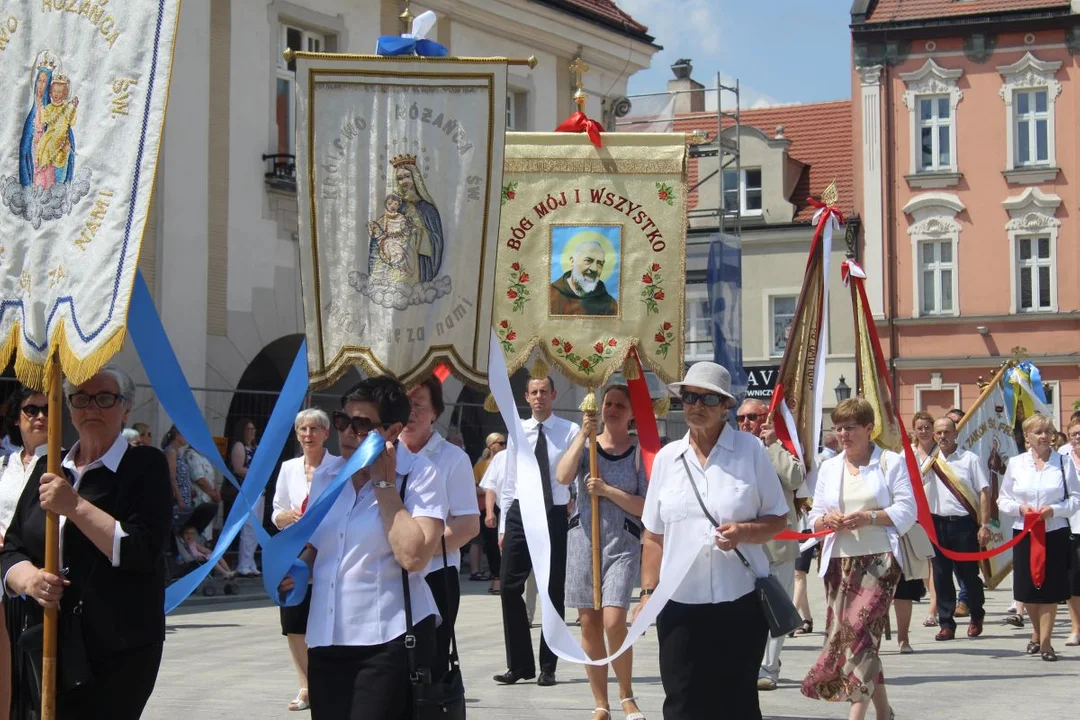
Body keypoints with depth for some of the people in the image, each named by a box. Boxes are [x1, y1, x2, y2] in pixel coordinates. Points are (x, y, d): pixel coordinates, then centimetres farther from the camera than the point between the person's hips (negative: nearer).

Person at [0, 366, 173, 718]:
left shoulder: (146, 465, -2)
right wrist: (29, 578, -10)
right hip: (47, 649, 5)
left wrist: (75, 506, -17)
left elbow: (142, 552, -14)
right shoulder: (49, 470, 14)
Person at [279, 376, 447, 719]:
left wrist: (384, 484, -16)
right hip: (326, 640, 6)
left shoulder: (419, 476, -8)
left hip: (389, 641, -6)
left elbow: (413, 557, -22)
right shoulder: (326, 478, 11)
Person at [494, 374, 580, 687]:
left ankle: (548, 667, 16)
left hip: (555, 515, -3)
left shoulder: (569, 431, -3)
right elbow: (509, 482, 9)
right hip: (521, 514, 3)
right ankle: (519, 665, 11)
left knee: (554, 591, 6)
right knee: (510, 588, 0)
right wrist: (503, 525, 8)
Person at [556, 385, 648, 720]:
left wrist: (608, 491, -14)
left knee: (613, 622, -16)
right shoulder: (585, 444, 8)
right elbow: (563, 477, -11)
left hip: (623, 543, -3)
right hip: (583, 538, 3)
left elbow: (645, 507, -3)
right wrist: (583, 435, -13)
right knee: (589, 624, 4)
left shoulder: (639, 452, 3)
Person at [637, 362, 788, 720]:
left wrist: (744, 532, -15)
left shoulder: (751, 450, 1)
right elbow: (654, 535, 11)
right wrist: (648, 592, 5)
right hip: (680, 603, 2)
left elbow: (778, 519, 4)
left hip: (741, 600, -1)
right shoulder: (666, 457, 7)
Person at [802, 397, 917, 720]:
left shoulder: (891, 462, 3)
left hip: (879, 559, -5)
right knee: (841, 631, 3)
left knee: (860, 628, -18)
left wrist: (869, 517, -17)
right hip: (839, 561, 5)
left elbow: (906, 511, -3)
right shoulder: (829, 468, 16)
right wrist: (827, 519, -8)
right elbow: (815, 517, 16)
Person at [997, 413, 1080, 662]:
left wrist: (1054, 510, -15)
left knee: (1050, 588, -1)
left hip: (1055, 533, -2)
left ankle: (1045, 641, 10)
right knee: (1027, 589, 6)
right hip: (1023, 532, 2)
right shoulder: (1015, 464, 5)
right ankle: (1037, 632, 32)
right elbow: (1003, 500, 8)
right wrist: (1020, 507, -11)